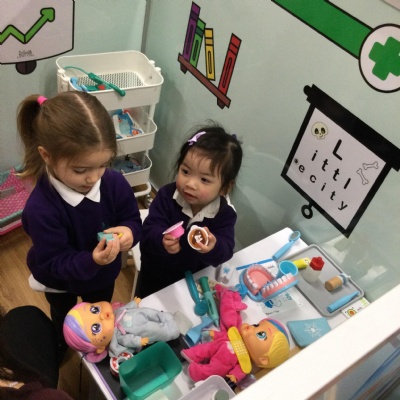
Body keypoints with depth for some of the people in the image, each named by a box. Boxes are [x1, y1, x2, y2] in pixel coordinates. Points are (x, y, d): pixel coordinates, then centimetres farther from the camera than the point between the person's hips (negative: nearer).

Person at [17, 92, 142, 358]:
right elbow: (55, 263, -33)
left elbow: (133, 219, -15)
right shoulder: (40, 208, -40)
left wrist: (129, 232, -40)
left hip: (104, 275, 3)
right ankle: (61, 348, 68)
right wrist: (91, 260, -51)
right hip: (60, 281, -2)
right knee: (64, 321, 33)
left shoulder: (114, 183, -29)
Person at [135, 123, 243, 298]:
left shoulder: (225, 213, -26)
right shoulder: (167, 196, -26)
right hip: (154, 277, 0)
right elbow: (149, 231, -30)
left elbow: (225, 251, -33)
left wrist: (213, 248, -57)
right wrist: (162, 241, -54)